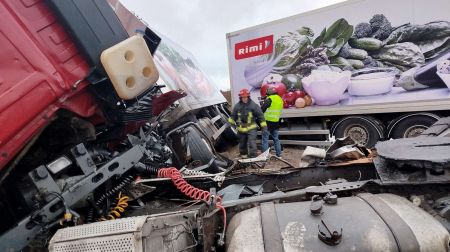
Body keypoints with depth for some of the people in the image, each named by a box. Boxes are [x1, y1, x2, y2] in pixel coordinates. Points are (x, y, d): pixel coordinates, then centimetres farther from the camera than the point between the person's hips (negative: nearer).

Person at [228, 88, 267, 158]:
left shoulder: (253, 105, -7)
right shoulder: (237, 106, 2)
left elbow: (260, 115, -5)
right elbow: (233, 115, 13)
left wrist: (263, 125, -7)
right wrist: (231, 123, 7)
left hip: (251, 128, -4)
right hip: (241, 129, 4)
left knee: (252, 143, -11)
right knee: (242, 143, 18)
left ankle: (253, 156, -5)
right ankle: (243, 154, 40)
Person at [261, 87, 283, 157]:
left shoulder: (270, 99, -13)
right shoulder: (280, 99, 13)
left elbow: (262, 109, -13)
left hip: (268, 121, -8)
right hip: (276, 122, 8)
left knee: (265, 139, -1)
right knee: (276, 139, 17)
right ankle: (278, 154, 22)